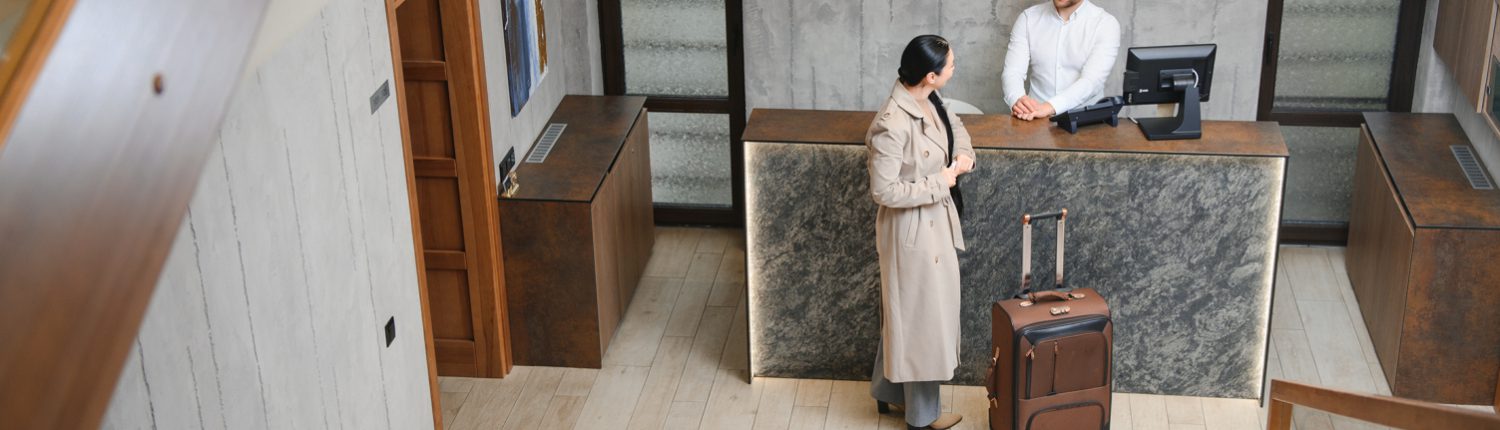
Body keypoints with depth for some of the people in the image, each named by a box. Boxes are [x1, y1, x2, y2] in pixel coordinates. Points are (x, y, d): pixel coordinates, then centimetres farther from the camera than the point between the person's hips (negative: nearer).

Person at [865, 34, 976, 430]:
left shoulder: (929, 101, -2)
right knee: (920, 316, 7)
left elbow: (954, 125, 20)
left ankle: (888, 391, 41)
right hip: (911, 229, -9)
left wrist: (964, 153, -1)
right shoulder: (892, 125, -30)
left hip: (934, 221, 9)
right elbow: (884, 190, -26)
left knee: (906, 312, 23)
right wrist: (939, 183, -19)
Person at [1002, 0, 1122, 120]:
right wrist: (1017, 100, -28)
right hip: (1037, 120, 2)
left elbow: (1093, 80, -18)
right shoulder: (1028, 18, 4)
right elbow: (1013, 71, -4)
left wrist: (1049, 107, -34)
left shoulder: (1106, 23, -5)